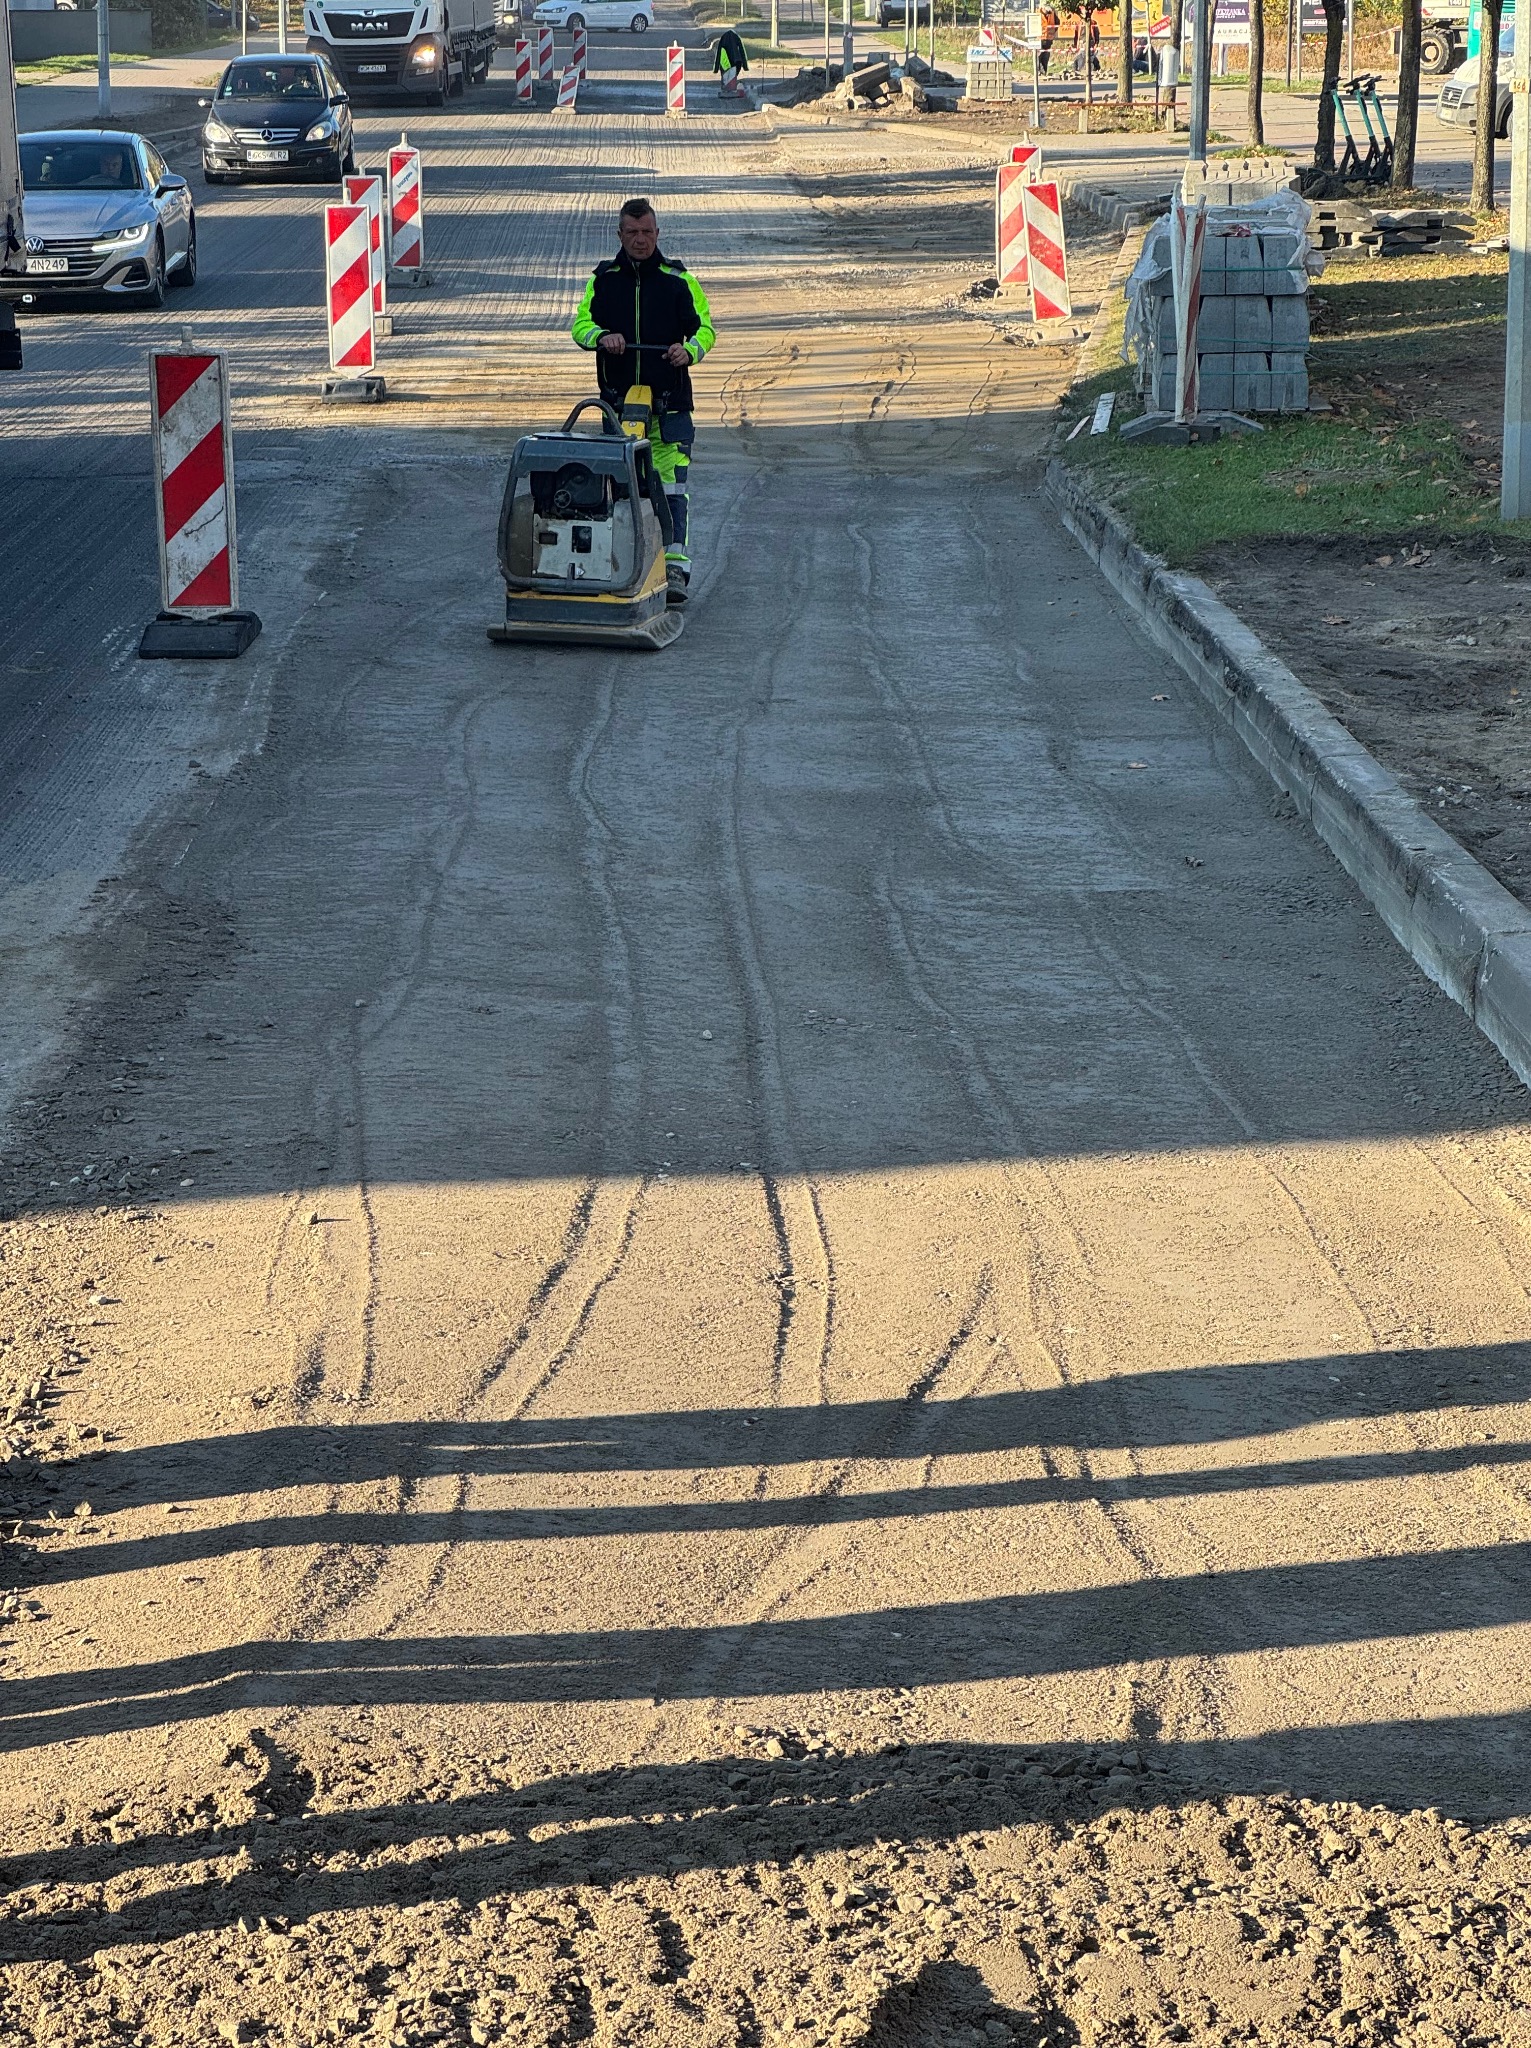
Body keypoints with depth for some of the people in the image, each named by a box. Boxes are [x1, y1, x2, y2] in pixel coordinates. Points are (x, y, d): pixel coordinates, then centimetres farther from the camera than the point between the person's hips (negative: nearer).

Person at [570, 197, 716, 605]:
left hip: (669, 402, -3)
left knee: (672, 485, -11)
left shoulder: (679, 280, 4)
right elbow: (580, 324, 8)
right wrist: (602, 337, -15)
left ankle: (675, 568, -15)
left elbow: (705, 328, 7)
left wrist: (689, 349, -16)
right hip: (617, 399, 3)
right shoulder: (603, 279, 10)